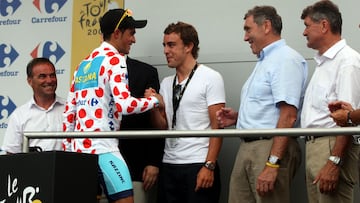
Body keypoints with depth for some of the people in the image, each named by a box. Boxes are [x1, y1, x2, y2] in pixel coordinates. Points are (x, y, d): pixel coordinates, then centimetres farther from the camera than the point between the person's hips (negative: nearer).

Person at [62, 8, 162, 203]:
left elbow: (69, 113, 19)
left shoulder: (83, 64, 19)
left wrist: (68, 150, 23)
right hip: (102, 150, -9)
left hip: (79, 148, 9)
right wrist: (154, 100, -2)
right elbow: (125, 104, -18)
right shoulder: (114, 59, -5)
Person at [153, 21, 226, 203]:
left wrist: (209, 166, -16)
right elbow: (163, 126, 13)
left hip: (198, 165, -5)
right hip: (169, 166, 6)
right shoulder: (166, 83, 13)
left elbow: (217, 126, -8)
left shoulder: (210, 78, -4)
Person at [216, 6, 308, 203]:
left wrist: (272, 164, -24)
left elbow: (288, 116, -19)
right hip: (247, 147, 9)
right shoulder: (264, 61, 20)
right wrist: (238, 117, 9)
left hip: (270, 148, -9)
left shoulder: (286, 59, -11)